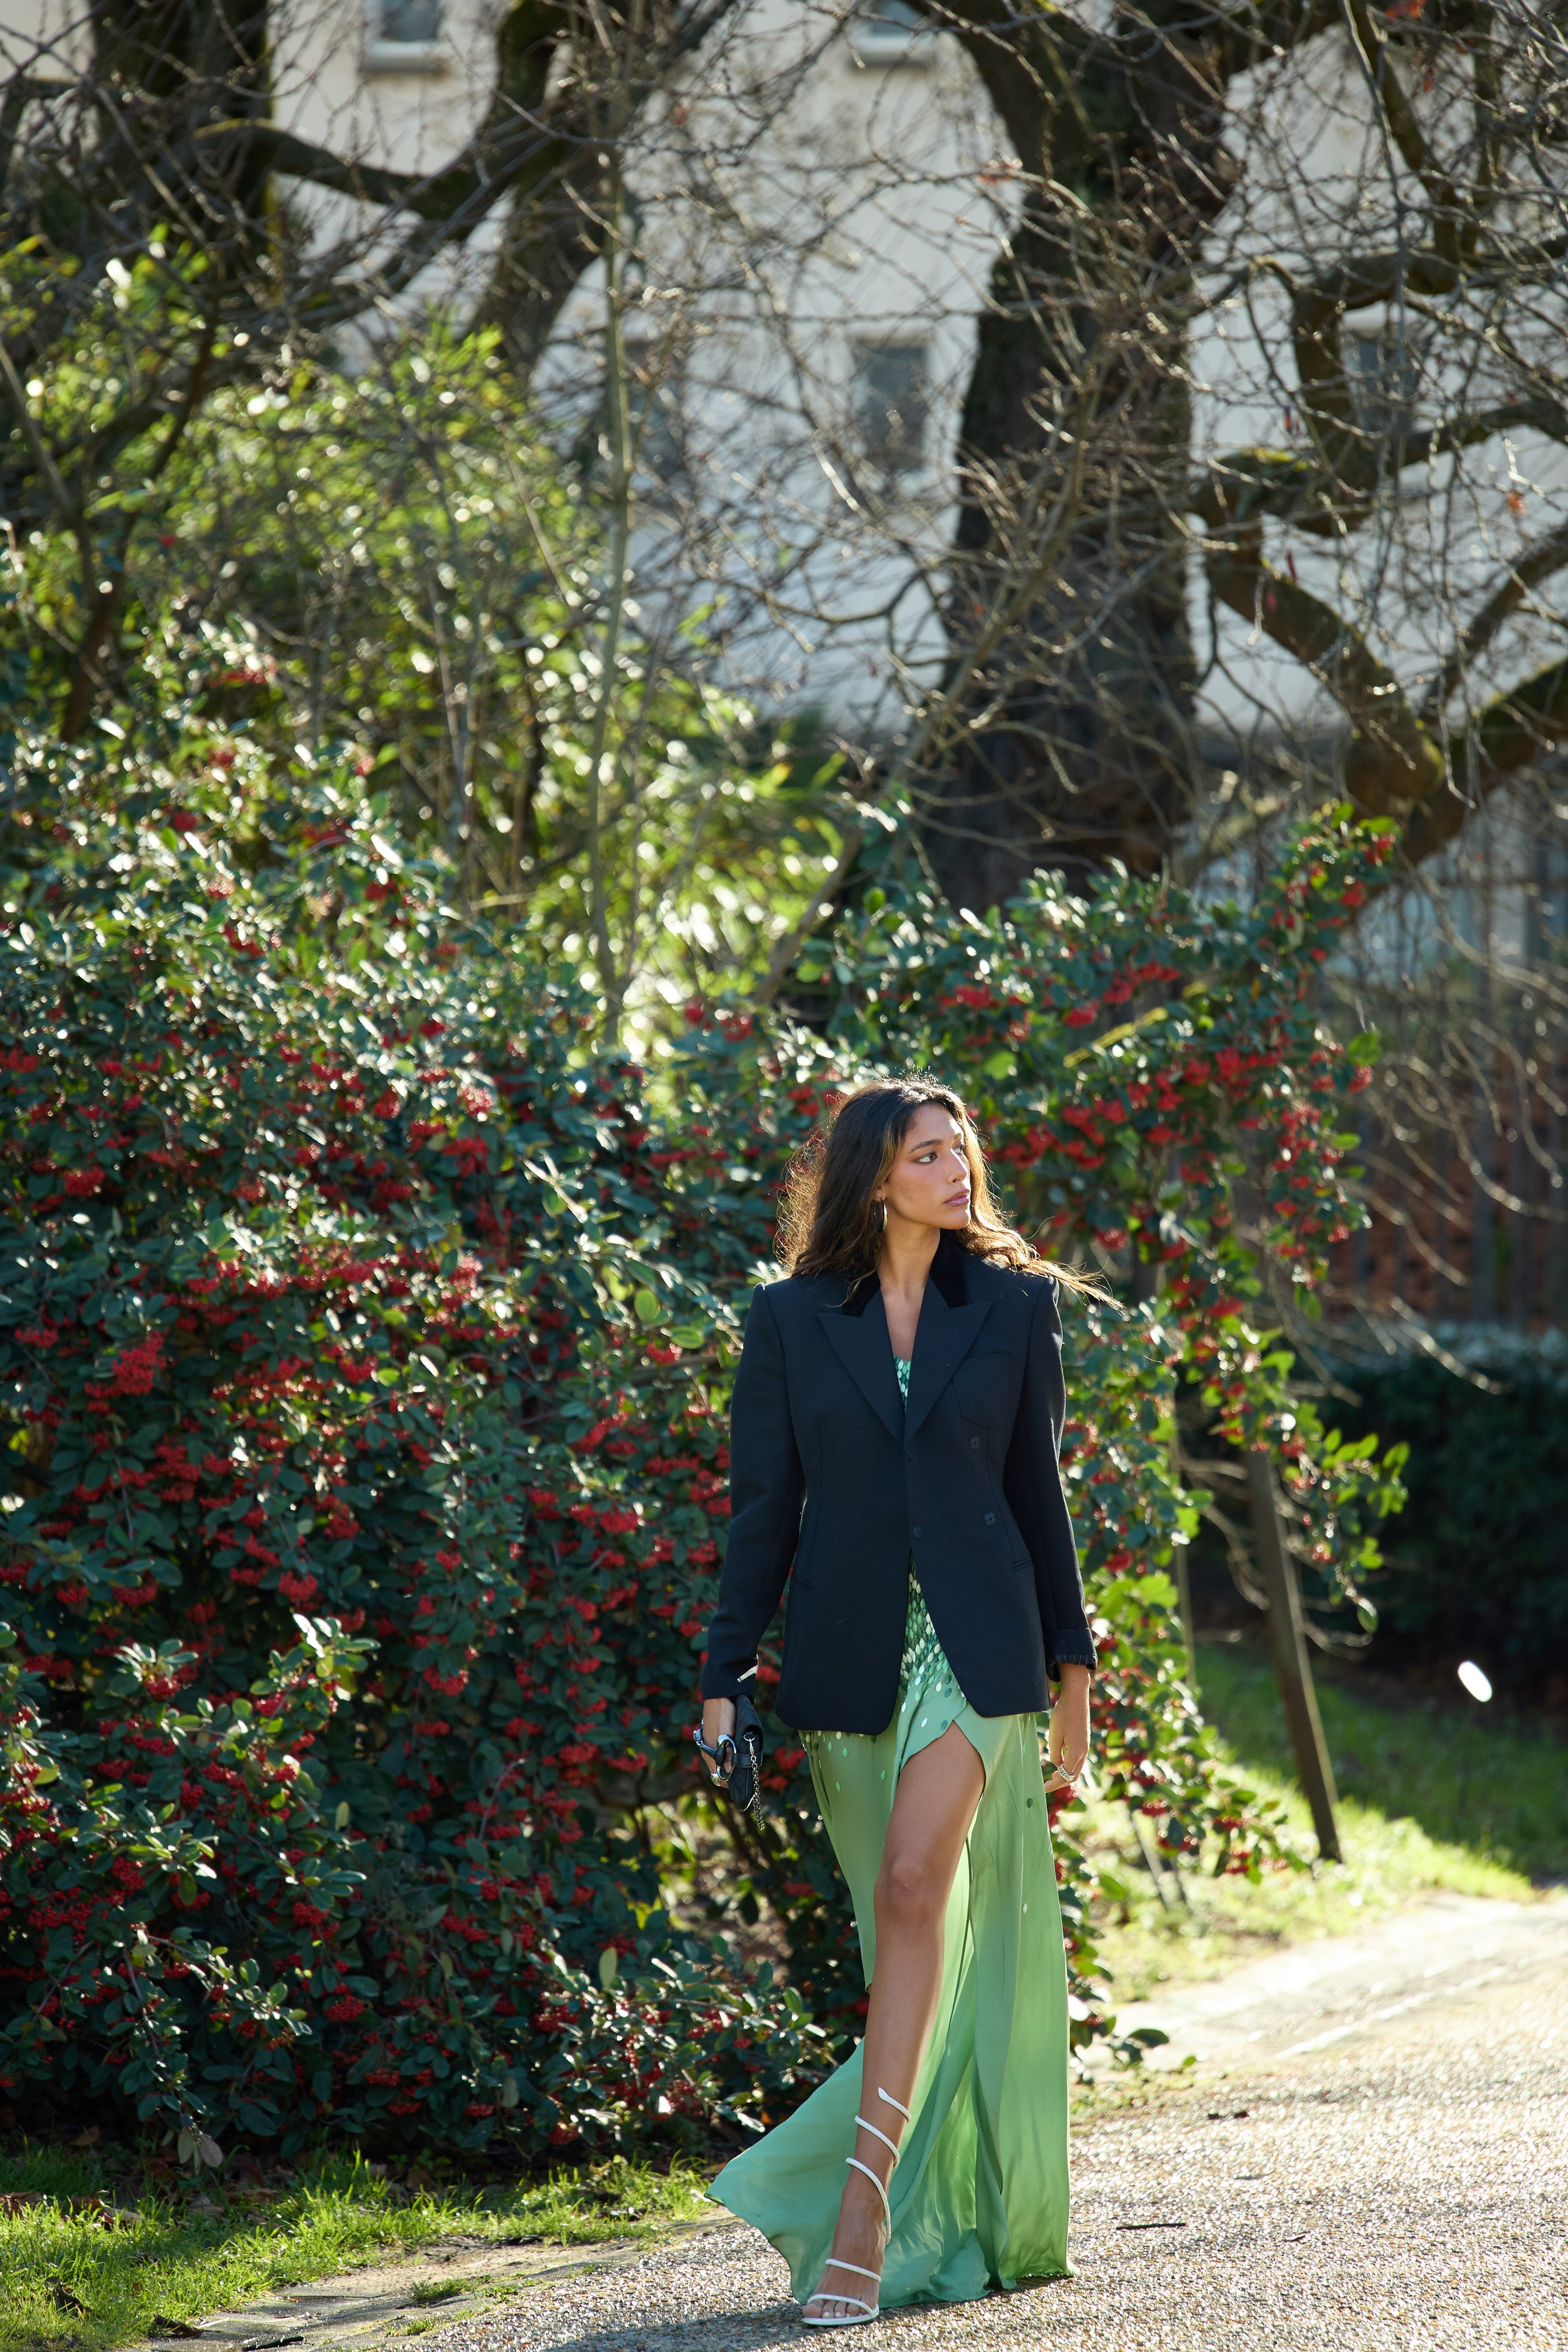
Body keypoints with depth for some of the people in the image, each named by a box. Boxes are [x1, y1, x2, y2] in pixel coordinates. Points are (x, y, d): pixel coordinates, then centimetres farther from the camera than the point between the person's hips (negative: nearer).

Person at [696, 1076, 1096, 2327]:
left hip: (974, 1645, -2)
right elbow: (763, 1509, 5)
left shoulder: (1017, 1305, 5)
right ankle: (956, 2211, 22)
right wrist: (724, 1682, 0)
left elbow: (1038, 1491, 10)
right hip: (849, 1655, 2)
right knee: (921, 1935, 9)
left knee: (919, 1886, -20)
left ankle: (866, 2207, -24)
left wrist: (1072, 1663, 10)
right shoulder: (790, 1320, 4)